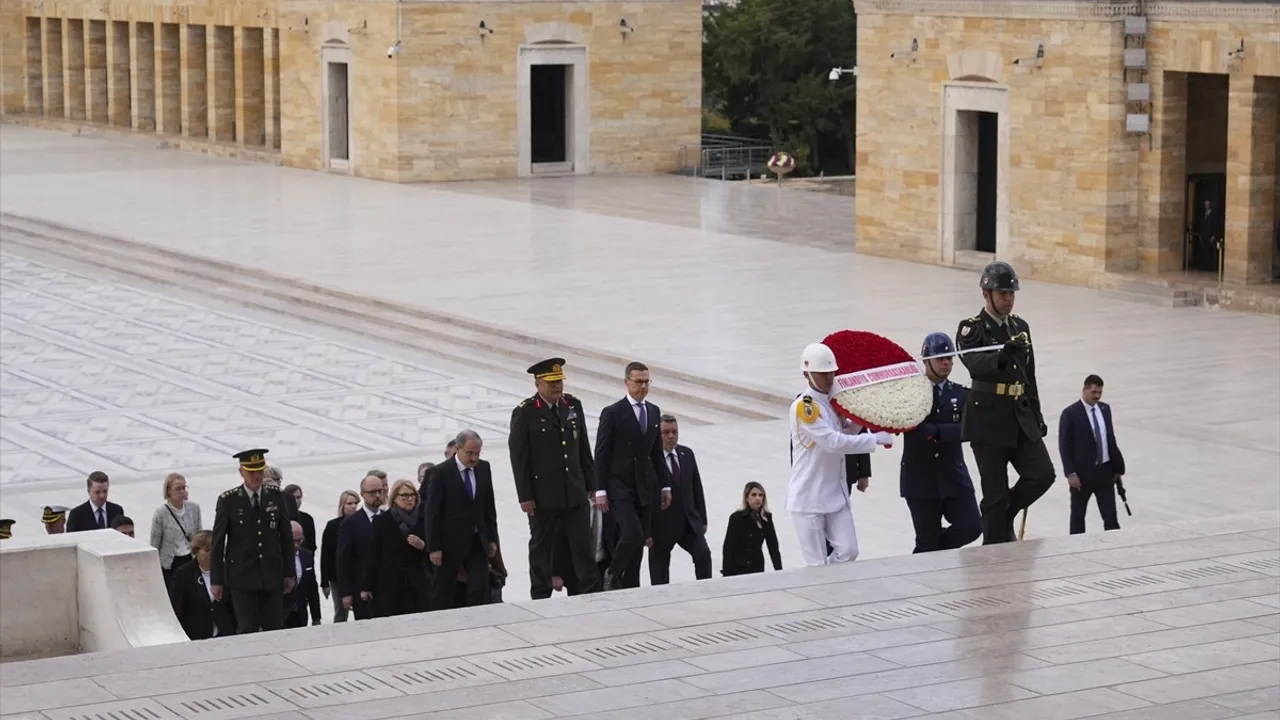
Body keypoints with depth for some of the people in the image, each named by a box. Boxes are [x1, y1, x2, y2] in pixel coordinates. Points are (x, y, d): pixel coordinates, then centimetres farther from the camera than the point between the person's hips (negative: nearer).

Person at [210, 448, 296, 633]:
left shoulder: (276, 497, 5)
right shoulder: (228, 500, -3)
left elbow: (287, 536, 10)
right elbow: (218, 542, 0)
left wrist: (289, 573, 9)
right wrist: (217, 580, -1)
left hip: (272, 576, 3)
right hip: (242, 577, -2)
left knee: (275, 630, 1)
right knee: (248, 631, -4)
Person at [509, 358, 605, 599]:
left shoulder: (573, 405, 6)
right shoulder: (524, 413, -9)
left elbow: (584, 448, 11)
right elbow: (518, 458, -9)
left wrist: (592, 485, 10)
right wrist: (525, 496, -11)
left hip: (575, 492, 4)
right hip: (543, 495, -4)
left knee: (584, 545, 4)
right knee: (540, 548, 8)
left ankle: (592, 594, 8)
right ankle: (541, 597, 17)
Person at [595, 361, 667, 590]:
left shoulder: (654, 412, 11)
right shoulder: (612, 413, -8)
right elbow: (601, 455, -7)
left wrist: (664, 485, 12)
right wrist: (601, 491, -11)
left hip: (645, 486, 6)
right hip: (620, 487, -6)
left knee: (640, 541, 6)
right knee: (633, 535, -18)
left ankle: (630, 587, 15)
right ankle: (613, 575, 4)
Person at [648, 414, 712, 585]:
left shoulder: (687, 454, 6)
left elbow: (697, 488, 13)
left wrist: (702, 519, 11)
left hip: (689, 521, 5)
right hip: (662, 525, -5)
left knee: (703, 555, -13)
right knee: (659, 569, 5)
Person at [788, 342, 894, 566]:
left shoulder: (834, 401, 9)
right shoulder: (804, 405, -17)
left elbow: (846, 433, 17)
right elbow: (834, 442, -23)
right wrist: (877, 438, -20)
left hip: (836, 494, 7)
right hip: (808, 498, -7)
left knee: (848, 552, 4)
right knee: (817, 565, -3)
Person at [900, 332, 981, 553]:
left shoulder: (960, 394, 5)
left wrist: (934, 431, -24)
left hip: (954, 476, 3)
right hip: (919, 479, -3)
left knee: (971, 528, -5)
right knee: (927, 541, 0)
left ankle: (932, 554, 21)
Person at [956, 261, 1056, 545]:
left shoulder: (1020, 326, 13)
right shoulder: (971, 329, -7)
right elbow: (975, 365, -28)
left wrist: (1036, 415, 20)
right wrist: (1003, 354, -47)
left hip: (1020, 417, 6)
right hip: (988, 419, -6)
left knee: (1042, 474, -8)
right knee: (996, 493, -4)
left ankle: (1005, 517, 17)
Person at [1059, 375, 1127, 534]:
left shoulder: (1105, 409, 8)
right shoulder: (1070, 413, -10)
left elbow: (1111, 439, 14)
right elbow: (1064, 446, -11)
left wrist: (1117, 467, 11)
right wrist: (1070, 473, -17)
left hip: (1105, 470, 5)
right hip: (1082, 472, -4)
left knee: (1111, 515, 1)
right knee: (1078, 515, 8)